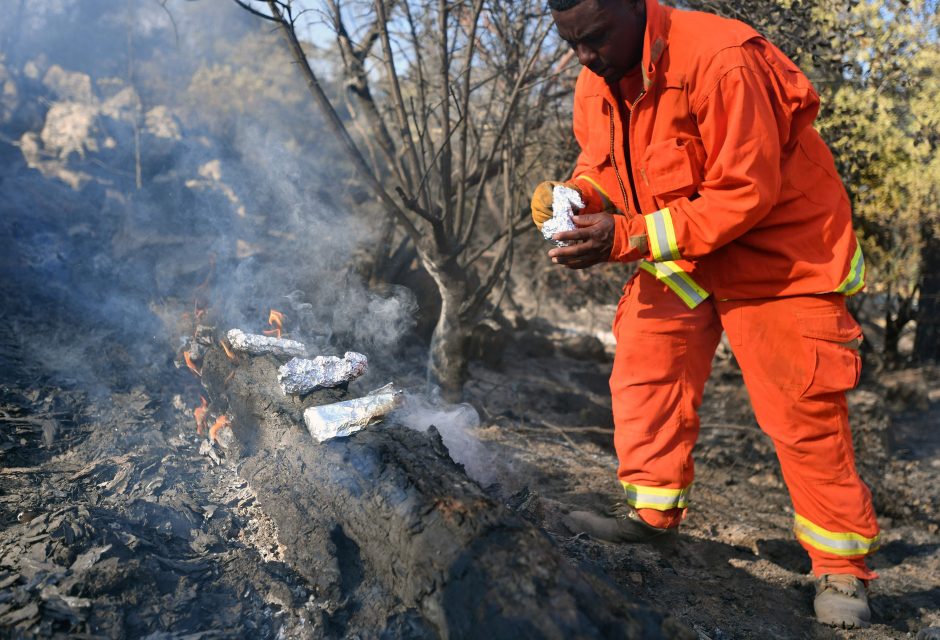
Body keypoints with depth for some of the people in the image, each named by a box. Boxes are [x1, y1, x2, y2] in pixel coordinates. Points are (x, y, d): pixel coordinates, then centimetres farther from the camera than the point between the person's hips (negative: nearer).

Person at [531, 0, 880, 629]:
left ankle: (843, 567, 11)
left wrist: (627, 237, -33)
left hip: (777, 248, -6)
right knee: (645, 362, -5)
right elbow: (603, 165, 8)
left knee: (803, 412, -5)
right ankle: (655, 513, 9)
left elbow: (744, 194, -30)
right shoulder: (598, 82, -4)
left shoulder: (721, 61, -29)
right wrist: (576, 196, -16)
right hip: (681, 255, 7)